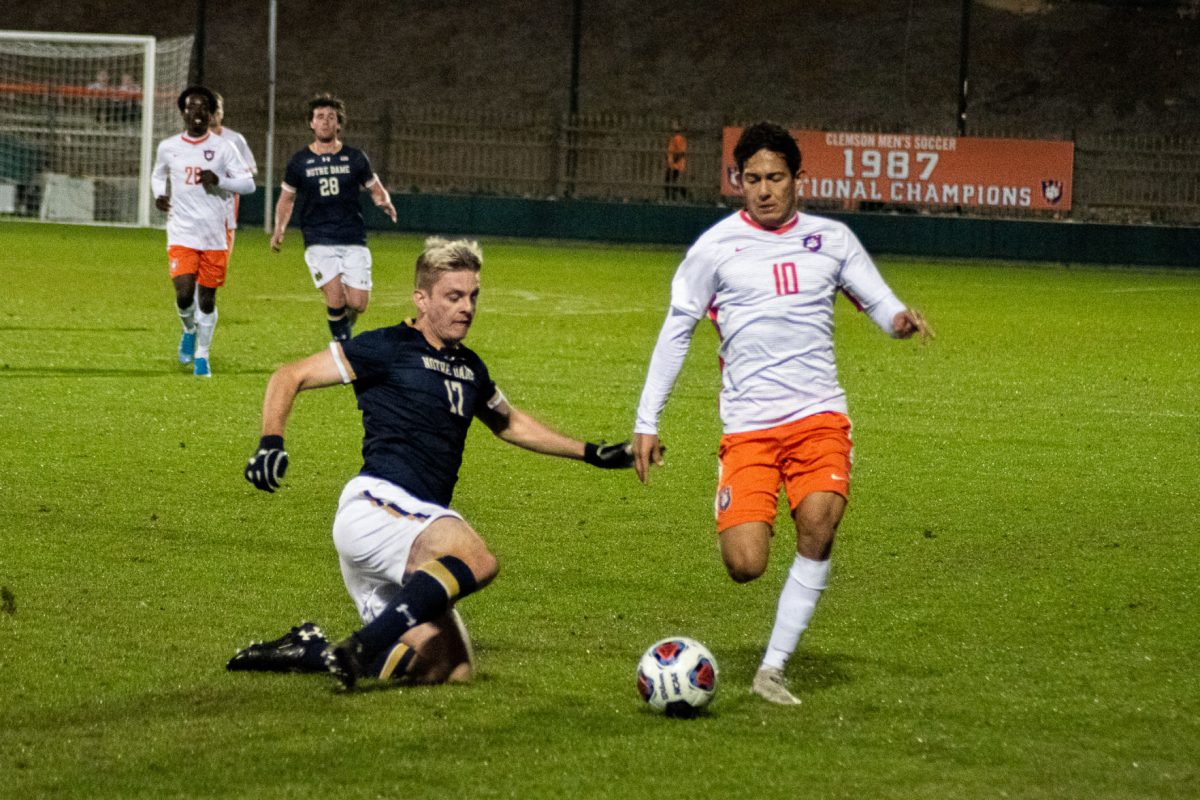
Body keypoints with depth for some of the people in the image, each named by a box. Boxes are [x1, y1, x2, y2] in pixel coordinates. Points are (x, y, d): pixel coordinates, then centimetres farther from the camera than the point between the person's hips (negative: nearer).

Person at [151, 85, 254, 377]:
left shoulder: (222, 148, 1)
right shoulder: (168, 148, 6)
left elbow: (248, 183, 3)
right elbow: (157, 175, 25)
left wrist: (219, 181, -14)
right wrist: (159, 195, 3)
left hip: (215, 236, 0)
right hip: (181, 234, 0)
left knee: (207, 298, 2)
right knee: (184, 294, -15)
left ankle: (202, 356, 19)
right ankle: (189, 330, 19)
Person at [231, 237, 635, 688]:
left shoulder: (469, 368, 23)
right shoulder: (388, 348, 2)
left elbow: (511, 424, 42)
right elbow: (290, 377, 3)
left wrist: (591, 453, 39)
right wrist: (271, 443, -13)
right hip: (377, 504, -8)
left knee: (452, 671, -1)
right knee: (478, 560, -34)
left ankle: (308, 652, 5)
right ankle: (359, 650, -34)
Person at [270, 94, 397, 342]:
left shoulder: (355, 158, 7)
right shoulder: (300, 161, 6)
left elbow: (375, 188, 15)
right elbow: (287, 198, 15)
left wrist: (384, 201, -9)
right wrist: (279, 229, 0)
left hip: (354, 242, 1)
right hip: (319, 242, -1)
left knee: (357, 304, -7)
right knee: (336, 300, -17)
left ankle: (343, 324, 28)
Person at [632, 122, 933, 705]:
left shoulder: (831, 239, 11)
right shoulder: (717, 246, 4)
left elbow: (877, 299, 11)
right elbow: (676, 332, 8)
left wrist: (899, 319, -15)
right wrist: (647, 422, 5)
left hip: (819, 414, 1)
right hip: (747, 425, -1)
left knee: (818, 526, -23)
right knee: (745, 566, -14)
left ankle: (772, 671, -12)